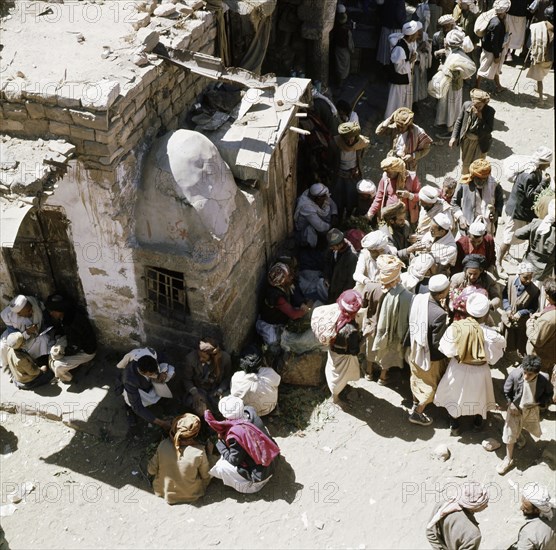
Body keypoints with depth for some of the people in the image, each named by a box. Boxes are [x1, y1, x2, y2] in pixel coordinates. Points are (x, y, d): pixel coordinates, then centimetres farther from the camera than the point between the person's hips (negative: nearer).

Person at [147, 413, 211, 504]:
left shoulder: (163, 445, -22)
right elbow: (206, 476, -9)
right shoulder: (199, 452, -26)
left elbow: (151, 471, -8)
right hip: (190, 496, -3)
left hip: (162, 492, 3)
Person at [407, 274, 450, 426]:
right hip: (431, 356, -6)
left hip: (415, 349, 6)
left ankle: (416, 404, 53)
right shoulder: (439, 314, -37)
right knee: (430, 386, 20)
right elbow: (437, 343, -28)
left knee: (417, 379, 30)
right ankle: (417, 413, 36)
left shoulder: (418, 298, -18)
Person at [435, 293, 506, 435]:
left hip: (458, 369, 0)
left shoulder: (456, 326, -25)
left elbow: (447, 350, -15)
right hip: (479, 371, 0)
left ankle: (455, 426, 40)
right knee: (477, 396, 28)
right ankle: (477, 423, 50)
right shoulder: (490, 334, -28)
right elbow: (493, 357, -14)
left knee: (455, 396, 25)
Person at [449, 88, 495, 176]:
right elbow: (459, 121, -4)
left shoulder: (490, 111, -25)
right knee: (465, 162, 24)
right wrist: (454, 137, -8)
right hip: (466, 140, 3)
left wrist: (480, 117, -36)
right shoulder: (466, 105, -18)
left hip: (480, 143, -3)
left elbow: (489, 130, -26)